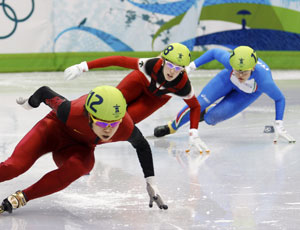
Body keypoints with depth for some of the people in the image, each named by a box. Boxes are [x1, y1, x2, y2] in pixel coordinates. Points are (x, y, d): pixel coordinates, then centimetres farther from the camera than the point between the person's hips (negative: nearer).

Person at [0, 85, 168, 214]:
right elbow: (45, 92, -20)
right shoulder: (72, 112, -40)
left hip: (80, 147, 2)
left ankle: (22, 197, -27)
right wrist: (30, 103, 3)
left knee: (77, 169, -34)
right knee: (15, 166, -25)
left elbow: (142, 146, -8)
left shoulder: (126, 128, -32)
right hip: (54, 129, -2)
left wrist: (151, 182, -5)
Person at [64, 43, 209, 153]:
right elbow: (118, 60, -38)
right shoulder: (152, 65, -43)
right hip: (141, 81, 0)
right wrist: (83, 67, -39)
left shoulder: (183, 86, -37)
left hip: (157, 97, 0)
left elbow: (195, 106, -17)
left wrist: (194, 134, -26)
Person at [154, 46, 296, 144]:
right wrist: (191, 66, -14)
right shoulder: (228, 60, -39)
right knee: (200, 103, -7)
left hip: (249, 93, -1)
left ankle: (205, 116, 27)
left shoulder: (263, 79, -45)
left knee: (213, 116, -11)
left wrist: (279, 126, -29)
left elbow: (279, 99, -28)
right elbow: (214, 52, -16)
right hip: (229, 79, 2)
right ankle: (171, 127, 17)